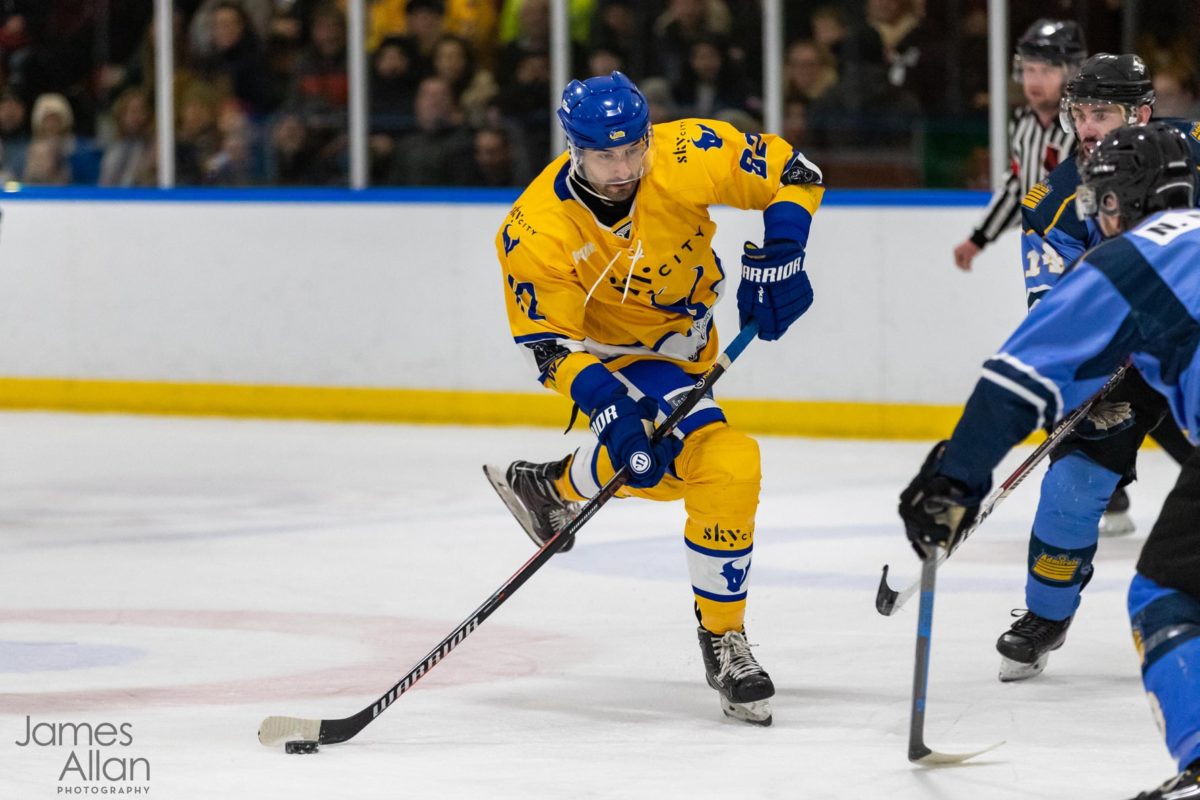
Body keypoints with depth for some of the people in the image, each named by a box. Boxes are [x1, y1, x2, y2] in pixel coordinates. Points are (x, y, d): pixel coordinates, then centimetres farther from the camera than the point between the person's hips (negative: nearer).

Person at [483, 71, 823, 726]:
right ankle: (723, 643, -5)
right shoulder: (537, 231, -29)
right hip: (613, 348, -5)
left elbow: (794, 175, -13)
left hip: (686, 337, 5)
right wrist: (605, 404, -39)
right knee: (722, 464, -22)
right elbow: (547, 340, -23)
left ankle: (552, 489, 47)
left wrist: (778, 255, -28)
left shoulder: (689, 156, -26)